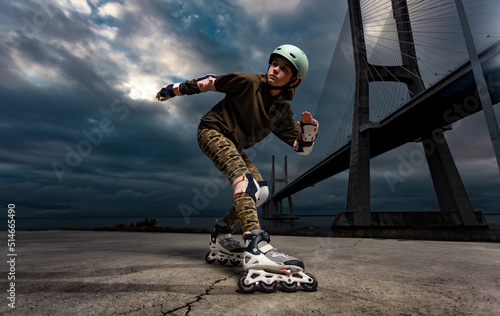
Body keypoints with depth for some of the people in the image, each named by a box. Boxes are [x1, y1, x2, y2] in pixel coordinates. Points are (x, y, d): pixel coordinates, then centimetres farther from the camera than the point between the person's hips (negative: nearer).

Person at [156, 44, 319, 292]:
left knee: (260, 191, -4)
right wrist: (175, 89, 4)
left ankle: (221, 237, 7)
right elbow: (209, 82, -3)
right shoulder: (248, 82, -12)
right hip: (212, 131, -7)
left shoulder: (283, 113, 1)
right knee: (244, 179, -30)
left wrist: (309, 128, -21)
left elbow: (302, 147, 1)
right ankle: (256, 246, -41)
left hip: (235, 146, 7)